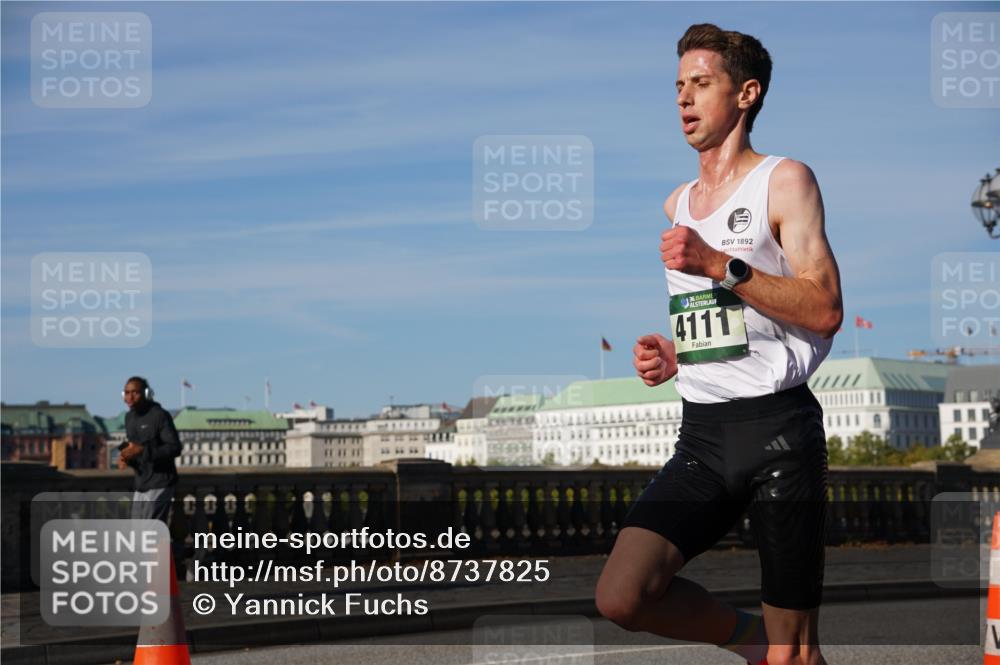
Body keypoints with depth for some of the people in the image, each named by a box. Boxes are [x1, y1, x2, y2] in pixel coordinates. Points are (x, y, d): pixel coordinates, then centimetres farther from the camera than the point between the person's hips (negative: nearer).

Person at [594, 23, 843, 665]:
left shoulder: (785, 180, -1)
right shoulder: (677, 203, 19)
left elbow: (825, 311, -12)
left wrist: (720, 266, -18)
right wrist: (671, 356, 9)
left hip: (779, 427, -5)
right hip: (702, 437, 6)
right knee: (622, 597, -13)